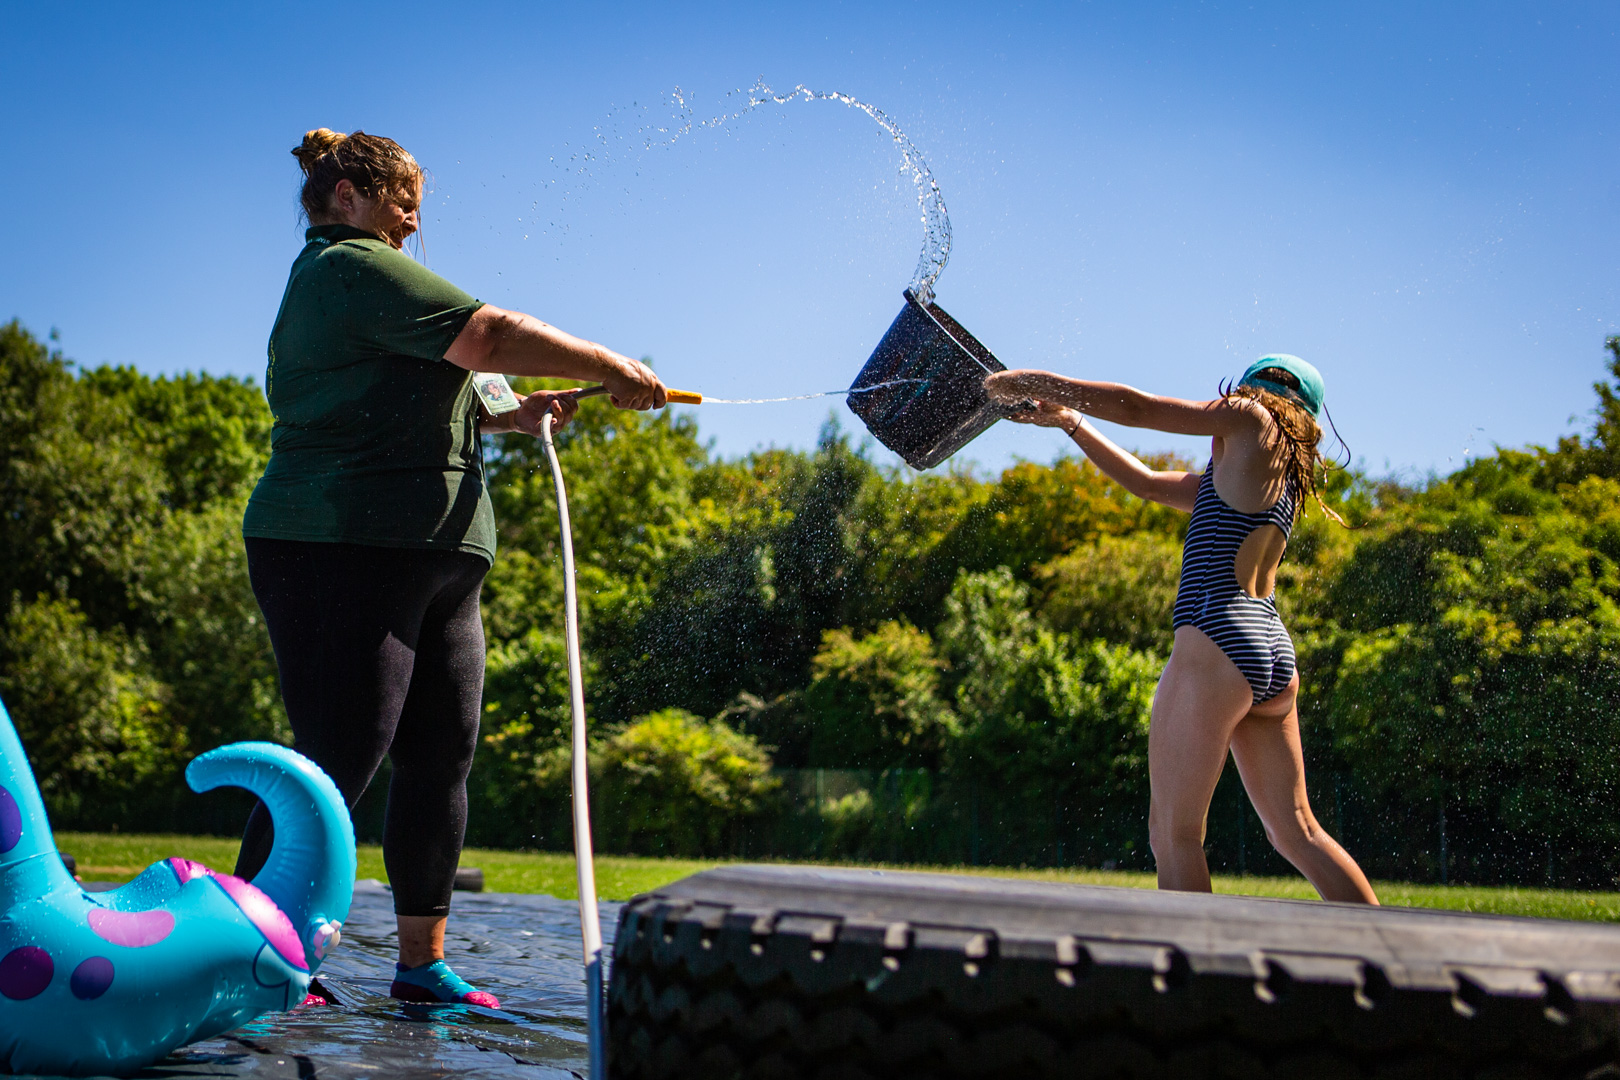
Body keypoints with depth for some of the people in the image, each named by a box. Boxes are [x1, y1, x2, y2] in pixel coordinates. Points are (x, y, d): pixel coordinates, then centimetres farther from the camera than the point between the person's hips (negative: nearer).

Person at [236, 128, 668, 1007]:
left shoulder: (337, 281, 27)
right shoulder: (353, 268, -6)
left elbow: (412, 420, 31)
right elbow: (491, 337, -14)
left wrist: (509, 419, 19)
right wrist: (614, 370, -6)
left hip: (431, 567, 10)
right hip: (342, 551, -10)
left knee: (442, 756, 6)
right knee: (338, 761, -11)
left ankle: (422, 961, 10)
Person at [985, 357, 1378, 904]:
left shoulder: (1254, 419, 4)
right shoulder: (1238, 476, 25)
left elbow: (1137, 408, 3)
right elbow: (1147, 481, 29)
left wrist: (1039, 382, 12)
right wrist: (1069, 421, 31)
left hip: (1218, 639, -9)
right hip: (1275, 653, 9)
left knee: (1173, 832, -4)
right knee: (1297, 833, 13)